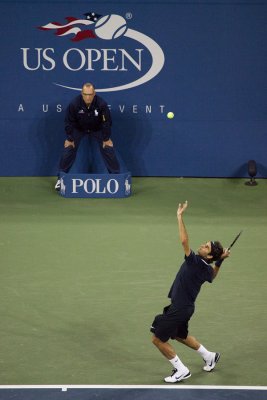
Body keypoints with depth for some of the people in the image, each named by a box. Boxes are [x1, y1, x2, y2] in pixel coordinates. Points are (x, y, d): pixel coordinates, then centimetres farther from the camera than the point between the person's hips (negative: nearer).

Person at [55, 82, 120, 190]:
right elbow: (69, 122, -19)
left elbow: (106, 121, -19)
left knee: (108, 149, -8)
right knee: (69, 149, -10)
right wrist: (70, 139, -14)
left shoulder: (101, 104, -33)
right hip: (78, 129, 0)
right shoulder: (74, 104, -33)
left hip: (97, 129, 0)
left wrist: (106, 139, -12)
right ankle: (60, 178, 1)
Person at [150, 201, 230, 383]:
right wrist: (220, 260, 12)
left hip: (179, 309, -9)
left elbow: (184, 241, -36)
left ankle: (181, 371, 9)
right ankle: (210, 356, 42)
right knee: (180, 335, 31)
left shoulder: (195, 262, -27)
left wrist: (180, 217, -33)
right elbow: (213, 275, 23)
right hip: (186, 306, 9)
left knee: (158, 339, 2)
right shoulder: (207, 269, -3)